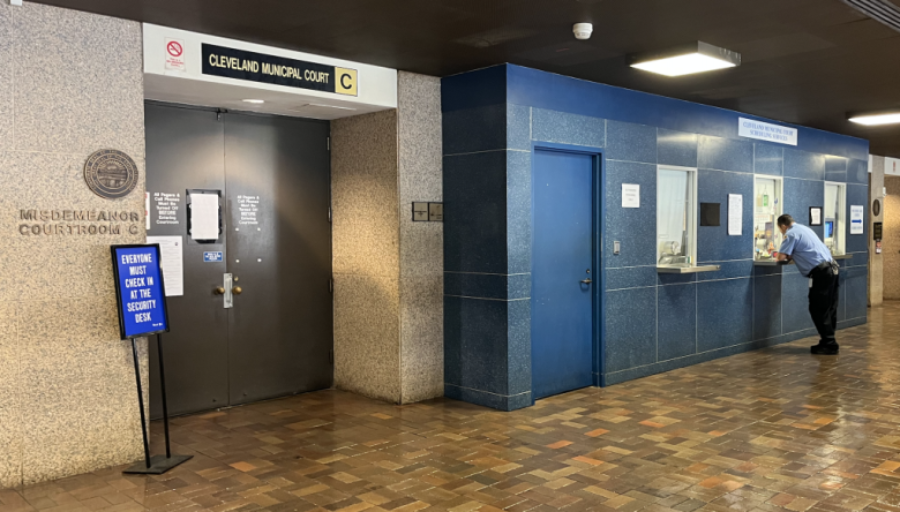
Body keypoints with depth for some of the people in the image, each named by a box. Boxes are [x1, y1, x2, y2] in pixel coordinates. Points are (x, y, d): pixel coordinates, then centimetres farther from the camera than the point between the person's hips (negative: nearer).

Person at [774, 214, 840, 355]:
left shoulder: (791, 234, -6)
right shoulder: (804, 228, 21)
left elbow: (782, 257, -10)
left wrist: (784, 257, 11)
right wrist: (791, 256, 25)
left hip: (820, 272, -9)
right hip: (832, 268, 9)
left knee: (818, 310, -3)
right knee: (829, 309, 12)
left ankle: (829, 345, -2)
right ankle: (828, 342, 19)